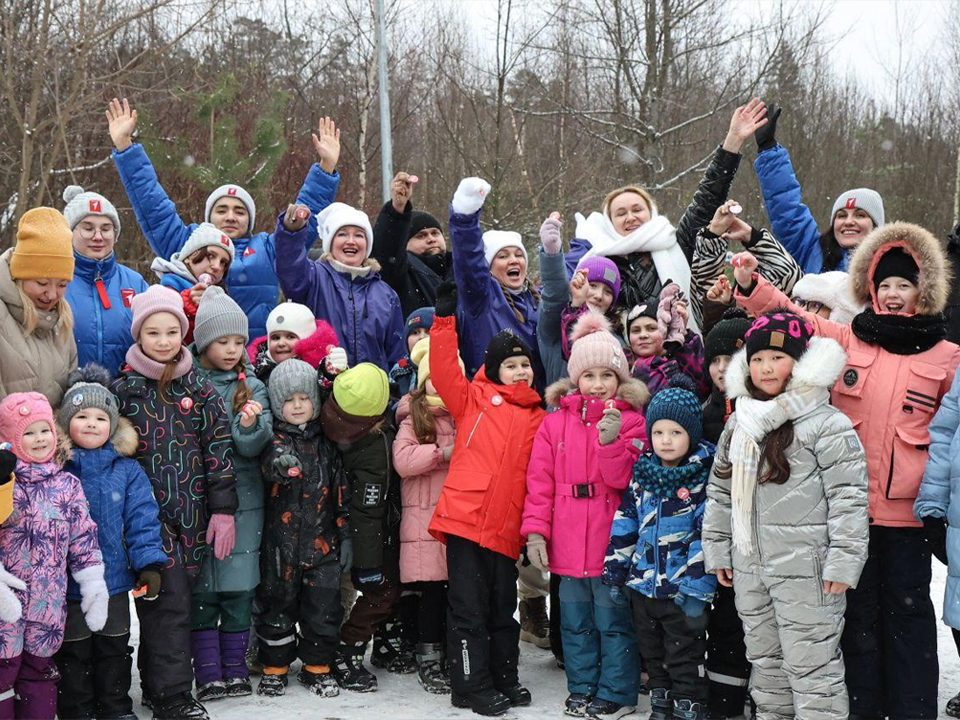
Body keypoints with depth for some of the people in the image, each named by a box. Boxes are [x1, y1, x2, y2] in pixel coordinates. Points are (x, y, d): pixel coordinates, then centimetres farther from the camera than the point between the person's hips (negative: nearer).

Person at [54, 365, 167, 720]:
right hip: (67, 584, -2)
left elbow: (142, 519, -2)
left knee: (115, 650, 16)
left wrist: (149, 563, -10)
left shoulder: (127, 470, -2)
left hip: (115, 582, 2)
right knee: (73, 653, 11)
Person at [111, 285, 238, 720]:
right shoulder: (122, 389, -1)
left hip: (190, 513, 3)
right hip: (147, 515, -3)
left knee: (173, 599, 10)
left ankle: (156, 684, 25)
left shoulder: (200, 389, 5)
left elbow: (218, 450, 4)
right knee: (169, 601, -9)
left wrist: (223, 509, -1)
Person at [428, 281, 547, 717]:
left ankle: (504, 679, 27)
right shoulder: (474, 398, 6)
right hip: (464, 516, -4)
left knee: (503, 609, 14)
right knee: (469, 607, 1)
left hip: (506, 528, 4)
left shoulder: (538, 419, 14)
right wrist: (445, 318, -12)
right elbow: (444, 371, -8)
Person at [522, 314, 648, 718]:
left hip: (612, 543, -3)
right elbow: (539, 481, 4)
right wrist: (535, 532, -3)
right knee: (575, 623, 14)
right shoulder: (555, 423, 6)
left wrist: (611, 441, -24)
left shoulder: (630, 420, -2)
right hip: (568, 544, 3)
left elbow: (625, 480, -10)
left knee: (613, 622, 4)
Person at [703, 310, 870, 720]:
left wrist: (842, 562, -16)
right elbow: (720, 492, 18)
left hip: (806, 571, -7)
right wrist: (717, 550, 14)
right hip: (749, 568, 7)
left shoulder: (825, 424, -10)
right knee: (765, 662, 19)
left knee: (811, 667, -2)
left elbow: (848, 497, -13)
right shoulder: (739, 425, 12)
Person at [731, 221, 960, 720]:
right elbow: (791, 319, 3)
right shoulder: (846, 340, 7)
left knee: (908, 607, 7)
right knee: (858, 607, 10)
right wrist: (750, 284, -12)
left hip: (907, 507, -1)